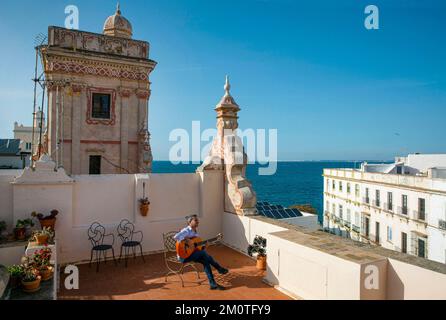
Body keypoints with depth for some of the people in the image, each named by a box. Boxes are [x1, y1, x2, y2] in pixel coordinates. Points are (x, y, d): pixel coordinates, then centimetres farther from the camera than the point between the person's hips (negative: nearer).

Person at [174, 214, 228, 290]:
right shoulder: (186, 231, -17)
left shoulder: (195, 232, 10)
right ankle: (220, 269, -5)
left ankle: (213, 284, -13)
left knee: (205, 261, -14)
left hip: (192, 254, 8)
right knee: (203, 253, -22)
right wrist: (187, 239, -30)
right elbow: (175, 237, -35)